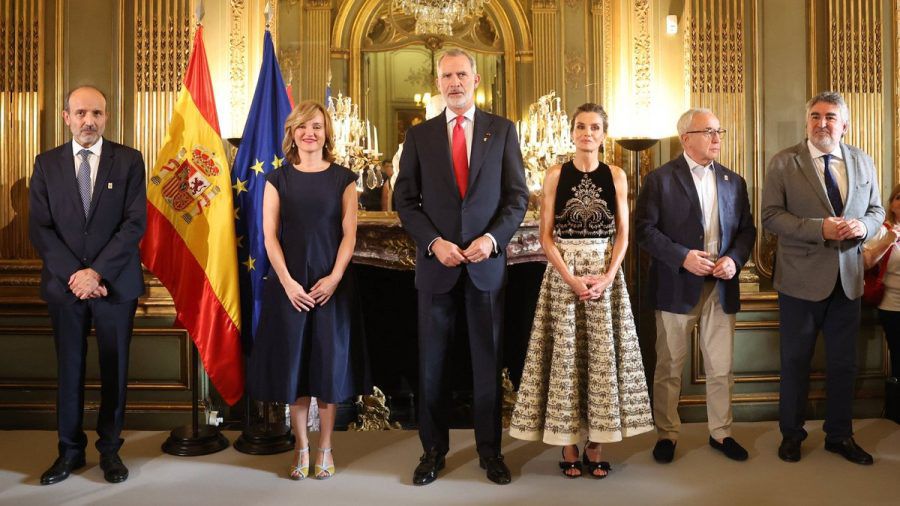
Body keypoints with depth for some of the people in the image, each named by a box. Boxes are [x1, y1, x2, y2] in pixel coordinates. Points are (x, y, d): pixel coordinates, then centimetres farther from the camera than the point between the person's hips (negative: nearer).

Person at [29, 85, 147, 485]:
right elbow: (39, 227, 1)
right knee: (69, 367, 9)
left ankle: (110, 448, 20)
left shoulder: (128, 160, 0)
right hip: (64, 283, 2)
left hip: (115, 283, -1)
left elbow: (135, 223, -7)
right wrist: (74, 274, -11)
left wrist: (97, 272, -14)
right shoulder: (47, 163, 6)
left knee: (114, 368, 6)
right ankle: (70, 449, 22)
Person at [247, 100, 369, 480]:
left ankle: (325, 448, 17)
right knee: (293, 363, 4)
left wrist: (334, 278, -13)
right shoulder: (278, 179, 5)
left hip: (331, 283, 0)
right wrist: (288, 282, -11)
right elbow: (270, 236, 0)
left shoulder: (343, 178, 4)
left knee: (329, 362, 4)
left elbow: (349, 234, 0)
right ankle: (301, 448, 17)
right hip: (289, 284, 1)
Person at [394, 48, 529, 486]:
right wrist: (434, 242, -11)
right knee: (431, 363, 8)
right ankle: (433, 449, 22)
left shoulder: (502, 130, 5)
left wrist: (493, 238, -13)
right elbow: (405, 199, 3)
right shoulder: (419, 135, 6)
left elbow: (517, 195, 2)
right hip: (436, 262, 1)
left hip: (486, 262, 0)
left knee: (487, 362, 8)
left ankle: (490, 450, 22)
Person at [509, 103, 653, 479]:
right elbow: (546, 236, -2)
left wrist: (607, 277, -11)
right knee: (565, 354, 1)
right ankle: (568, 445, 12)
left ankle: (595, 445, 14)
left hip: (606, 274, 1)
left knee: (602, 354, 3)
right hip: (562, 273, -1)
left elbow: (622, 234, 4)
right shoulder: (555, 175, 1)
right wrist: (571, 278, -14)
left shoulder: (616, 176, 5)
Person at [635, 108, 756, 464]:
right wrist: (682, 257, -19)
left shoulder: (734, 181, 11)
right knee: (669, 368, 7)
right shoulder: (660, 179, -3)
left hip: (721, 287, 4)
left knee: (721, 368, 11)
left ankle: (721, 432, 28)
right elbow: (645, 229, -9)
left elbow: (747, 229, 11)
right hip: (676, 287, -4)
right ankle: (666, 434, 21)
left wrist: (735, 258, -8)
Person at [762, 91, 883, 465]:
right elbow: (771, 216, -11)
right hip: (801, 279, -4)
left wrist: (863, 226, -11)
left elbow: (876, 210, 13)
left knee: (844, 364, 13)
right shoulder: (784, 163, -6)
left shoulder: (863, 163, 8)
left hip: (847, 279, 4)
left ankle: (839, 435, 30)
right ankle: (791, 434, 25)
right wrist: (820, 228, -23)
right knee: (795, 363, 9)